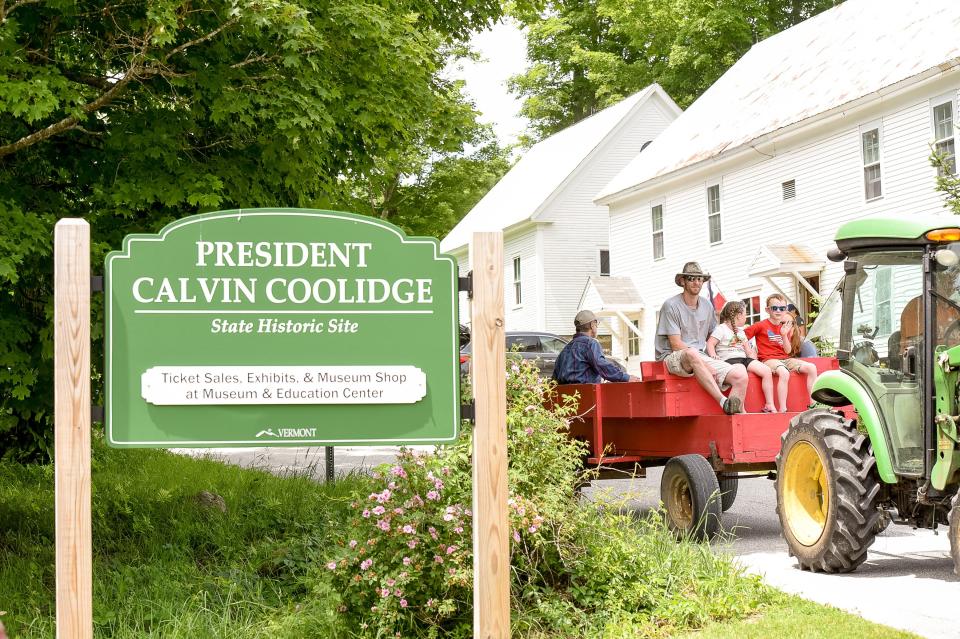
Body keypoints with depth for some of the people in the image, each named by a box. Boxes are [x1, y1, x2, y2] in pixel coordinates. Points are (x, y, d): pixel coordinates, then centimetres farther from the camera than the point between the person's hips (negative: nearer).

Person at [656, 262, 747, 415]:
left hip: (700, 357, 6)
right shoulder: (671, 305, -5)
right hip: (673, 357, -6)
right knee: (691, 353, -43)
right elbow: (676, 345, -10)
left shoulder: (707, 305, 15)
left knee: (740, 375, -18)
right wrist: (708, 367, -15)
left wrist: (711, 360, 3)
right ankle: (724, 402, -47)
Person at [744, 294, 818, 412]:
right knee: (784, 373, -39)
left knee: (811, 368, -10)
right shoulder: (761, 325, -1)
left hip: (784, 359, 7)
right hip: (768, 359, -7)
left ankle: (813, 404, -8)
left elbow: (788, 351, 9)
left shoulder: (784, 328, 17)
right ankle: (782, 410, -38)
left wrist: (784, 335, -6)